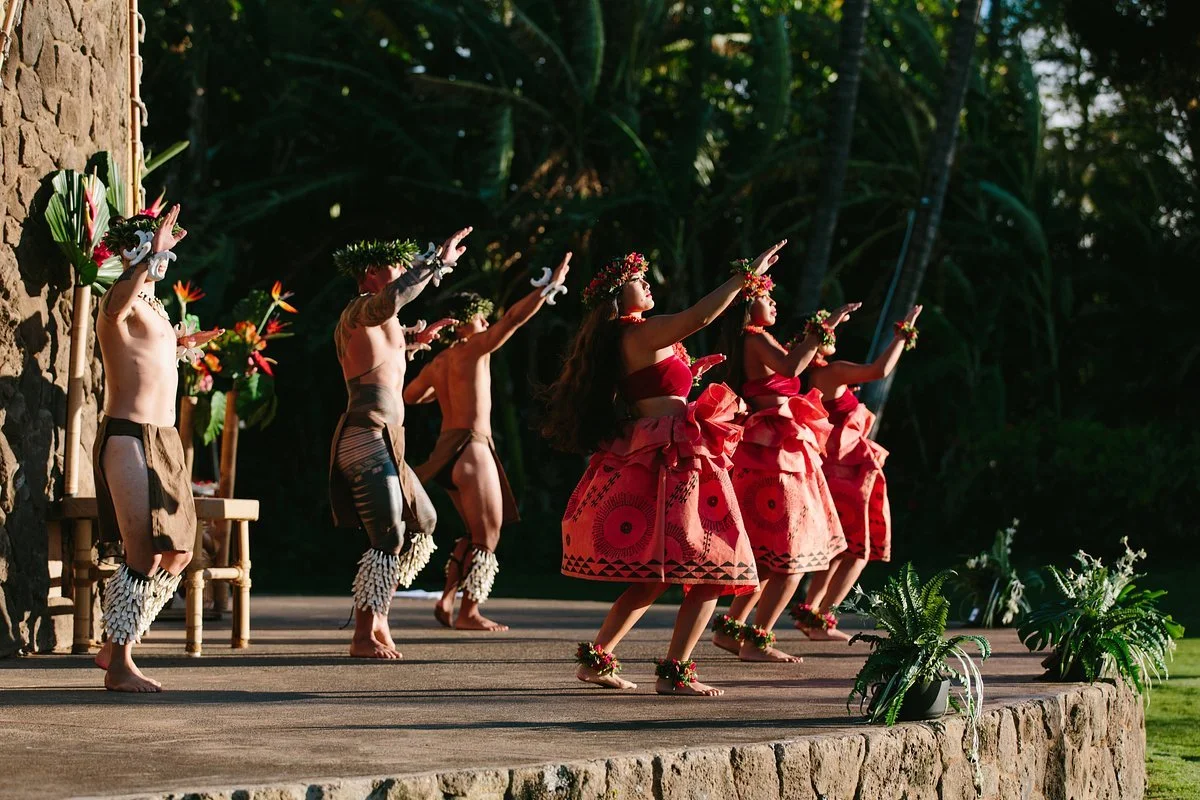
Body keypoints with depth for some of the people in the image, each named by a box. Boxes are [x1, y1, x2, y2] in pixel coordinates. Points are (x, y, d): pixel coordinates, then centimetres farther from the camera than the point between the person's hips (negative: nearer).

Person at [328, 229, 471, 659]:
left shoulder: (369, 318, 21)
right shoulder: (361, 309, -10)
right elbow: (392, 298, -34)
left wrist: (409, 344, 41)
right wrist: (438, 262, -29)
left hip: (384, 442, 11)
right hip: (368, 440, -11)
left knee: (422, 522, 19)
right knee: (389, 538, -11)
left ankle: (376, 612, 21)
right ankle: (365, 635, -7)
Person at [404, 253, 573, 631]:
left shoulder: (436, 364, 14)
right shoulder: (474, 348, -8)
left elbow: (408, 396, 28)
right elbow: (515, 317, -15)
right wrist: (550, 286, -10)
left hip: (448, 450, 8)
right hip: (472, 448, -8)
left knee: (476, 533, 19)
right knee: (487, 535, 0)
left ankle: (447, 600, 13)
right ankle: (469, 613, -1)